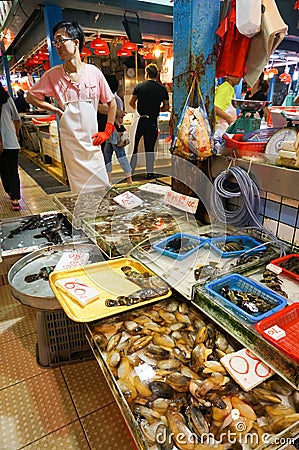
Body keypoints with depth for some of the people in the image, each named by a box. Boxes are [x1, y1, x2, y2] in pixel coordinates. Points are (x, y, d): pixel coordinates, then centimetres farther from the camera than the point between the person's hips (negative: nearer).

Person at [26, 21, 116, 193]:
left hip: (92, 140, 0)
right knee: (80, 188, 5)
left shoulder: (94, 72, 1)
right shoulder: (53, 75, 2)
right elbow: (30, 96, 12)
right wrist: (56, 109, 0)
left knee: (102, 187, 2)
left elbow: (112, 103, 9)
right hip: (70, 142, 0)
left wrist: (107, 132, 3)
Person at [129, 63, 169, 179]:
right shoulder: (162, 89, 3)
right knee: (150, 148, 9)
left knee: (134, 146, 8)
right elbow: (166, 107, 4)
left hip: (140, 120, -1)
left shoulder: (139, 86, -2)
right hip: (153, 122, 2)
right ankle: (150, 172, 12)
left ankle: (130, 171, 10)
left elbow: (131, 102, 3)